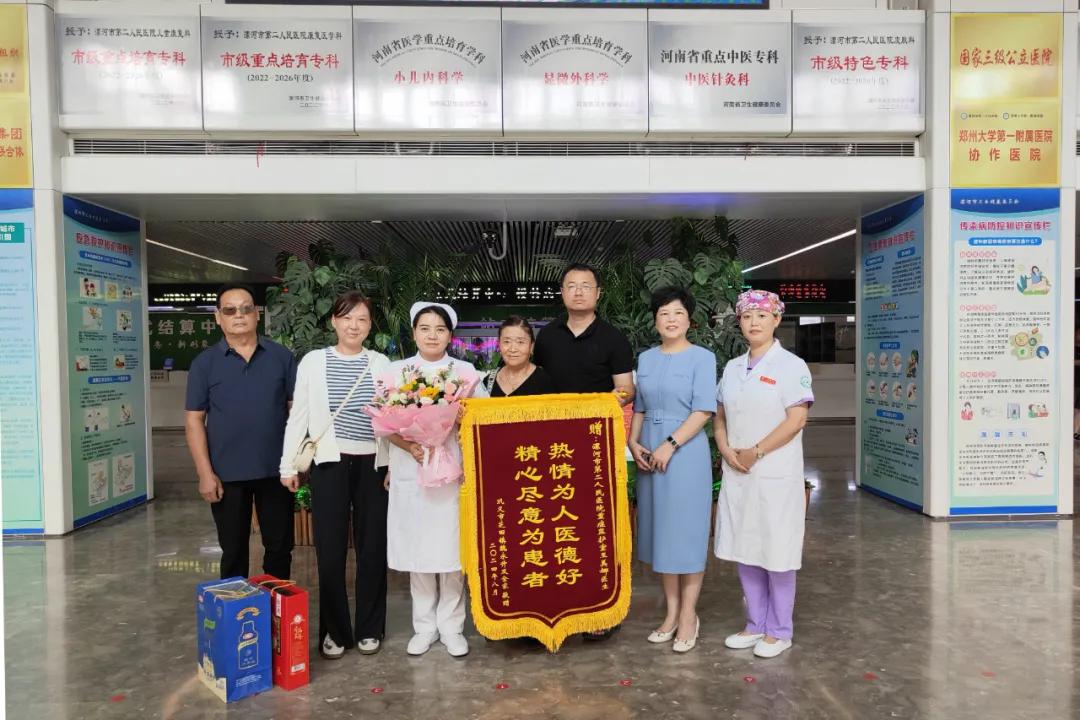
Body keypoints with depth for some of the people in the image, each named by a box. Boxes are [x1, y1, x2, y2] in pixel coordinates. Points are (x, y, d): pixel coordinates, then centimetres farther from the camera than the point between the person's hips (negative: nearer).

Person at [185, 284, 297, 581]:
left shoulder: (282, 357, 2)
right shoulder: (204, 363, 0)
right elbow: (194, 420, -1)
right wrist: (205, 473, -8)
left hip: (276, 470, 1)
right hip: (227, 474, -1)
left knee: (280, 546, 11)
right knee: (233, 550, 13)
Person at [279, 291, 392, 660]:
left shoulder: (381, 363, 5)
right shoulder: (313, 361, 2)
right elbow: (298, 416, 3)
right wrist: (288, 464, 0)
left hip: (372, 464, 1)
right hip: (329, 464, -1)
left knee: (372, 546, 7)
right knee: (330, 550, 3)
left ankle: (369, 629, 23)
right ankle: (335, 631, 20)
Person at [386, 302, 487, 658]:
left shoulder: (465, 371, 5)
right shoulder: (396, 370, 6)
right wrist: (411, 448, -14)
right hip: (411, 474, 1)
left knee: (452, 551, 3)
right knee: (417, 552, 7)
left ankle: (451, 627, 18)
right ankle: (424, 626, 22)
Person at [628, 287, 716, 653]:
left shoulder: (702, 357, -3)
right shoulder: (646, 358, 11)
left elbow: (704, 410, -11)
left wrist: (670, 445, -18)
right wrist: (634, 443, 0)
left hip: (685, 450, -5)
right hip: (649, 452, 5)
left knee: (687, 530, 1)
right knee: (660, 530, 10)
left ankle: (688, 615, 14)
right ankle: (672, 611, 22)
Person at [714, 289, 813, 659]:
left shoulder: (791, 365, -7)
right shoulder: (732, 367, 11)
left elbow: (796, 420, -14)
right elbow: (719, 415, 14)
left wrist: (755, 453, -15)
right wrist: (726, 450, -4)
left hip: (776, 474, -6)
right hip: (737, 473, 6)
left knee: (776, 554, 4)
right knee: (745, 550, 12)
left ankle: (779, 631, 20)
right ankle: (756, 624, 28)